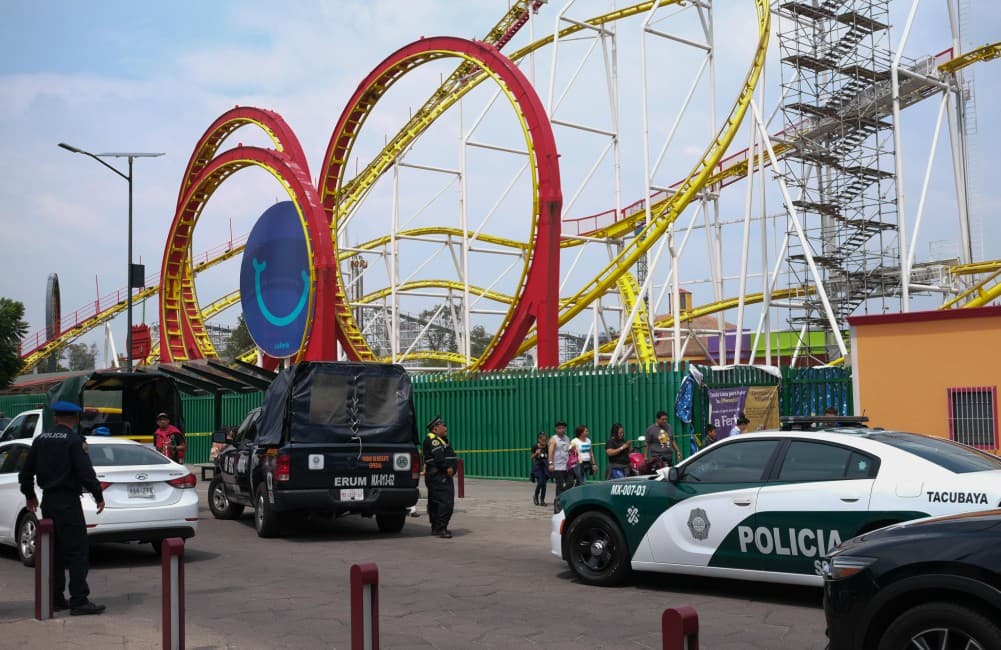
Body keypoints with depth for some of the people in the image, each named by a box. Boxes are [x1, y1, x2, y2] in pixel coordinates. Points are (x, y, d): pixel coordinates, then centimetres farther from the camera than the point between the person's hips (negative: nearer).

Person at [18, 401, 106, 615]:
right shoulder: (74, 440, -12)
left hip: (47, 501, 7)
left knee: (55, 552, 15)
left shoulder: (40, 439, 9)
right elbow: (85, 472, -17)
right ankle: (79, 600, -8)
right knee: (77, 551, -5)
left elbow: (26, 472, 16)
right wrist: (98, 496, -6)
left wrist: (29, 495, 30)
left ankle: (55, 599, 19)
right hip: (67, 502, -7)